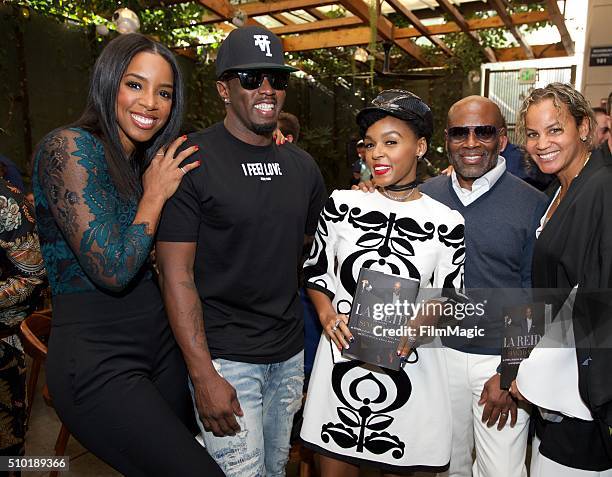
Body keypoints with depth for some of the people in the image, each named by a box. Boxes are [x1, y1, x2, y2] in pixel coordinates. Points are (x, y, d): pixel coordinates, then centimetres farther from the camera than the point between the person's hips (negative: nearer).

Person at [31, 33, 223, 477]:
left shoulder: (146, 162, 11)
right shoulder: (69, 147, -13)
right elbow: (113, 271, -21)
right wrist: (154, 195, -10)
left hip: (161, 347, 8)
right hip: (97, 361, -7)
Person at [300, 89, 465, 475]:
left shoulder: (446, 223, -6)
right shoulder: (342, 205, -2)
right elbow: (315, 272, 7)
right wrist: (327, 314, -11)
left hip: (409, 370, -1)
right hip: (341, 361, 1)